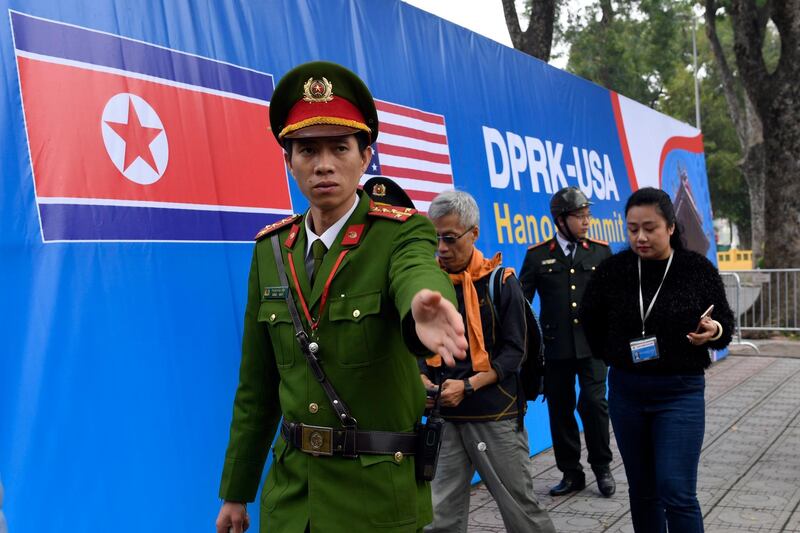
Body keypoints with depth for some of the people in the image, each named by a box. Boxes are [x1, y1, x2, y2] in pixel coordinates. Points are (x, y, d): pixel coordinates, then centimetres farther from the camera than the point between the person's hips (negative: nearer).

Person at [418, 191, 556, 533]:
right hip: (444, 417, 3)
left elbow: (513, 351, -6)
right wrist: (423, 380, -11)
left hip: (496, 415, -3)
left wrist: (467, 386, -16)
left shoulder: (500, 281, -3)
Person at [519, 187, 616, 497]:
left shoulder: (601, 252, 6)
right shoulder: (537, 256, 2)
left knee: (594, 403, -7)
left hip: (592, 345, 0)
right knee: (560, 409, 7)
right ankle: (571, 473, 23)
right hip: (555, 348, 1)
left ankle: (602, 468, 15)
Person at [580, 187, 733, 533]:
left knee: (677, 491, -7)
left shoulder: (698, 269, -8)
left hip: (680, 391, -3)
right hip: (626, 390, 3)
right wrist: (611, 356, 9)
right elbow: (590, 319, 13)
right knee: (642, 489, 14)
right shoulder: (613, 269, -4)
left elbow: (726, 325, 2)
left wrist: (714, 332, -19)